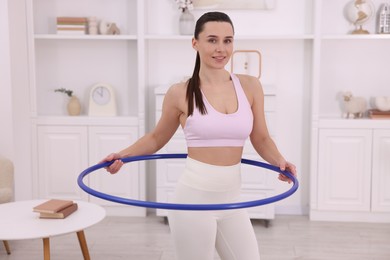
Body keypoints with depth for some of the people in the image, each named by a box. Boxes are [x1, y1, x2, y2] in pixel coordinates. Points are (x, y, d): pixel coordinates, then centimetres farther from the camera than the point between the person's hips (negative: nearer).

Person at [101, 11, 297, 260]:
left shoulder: (250, 86, 2)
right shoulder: (180, 93, -5)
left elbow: (261, 139, 9)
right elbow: (157, 138, 8)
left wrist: (279, 161, -9)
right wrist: (123, 155, -6)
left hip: (232, 201, 4)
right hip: (195, 197, -3)